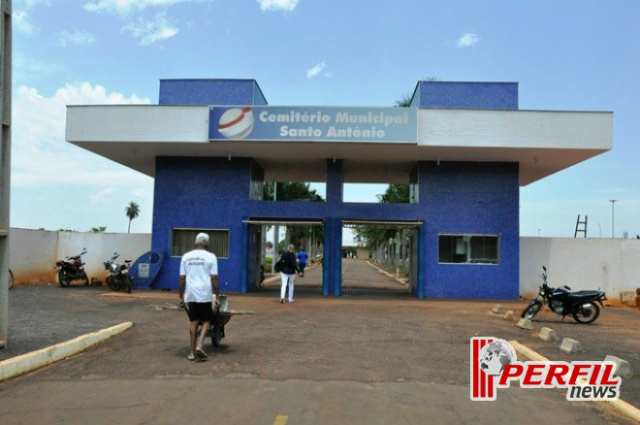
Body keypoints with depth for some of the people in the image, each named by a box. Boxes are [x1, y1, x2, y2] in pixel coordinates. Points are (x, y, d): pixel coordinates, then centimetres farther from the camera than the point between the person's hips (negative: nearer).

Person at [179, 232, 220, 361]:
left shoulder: (186, 256, 8)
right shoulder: (210, 257, -2)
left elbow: (182, 279, 6)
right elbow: (214, 278, -5)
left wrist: (181, 296, 13)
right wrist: (217, 297, 0)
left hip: (190, 295, 3)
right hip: (205, 295, -3)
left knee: (193, 322, 10)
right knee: (206, 321, 10)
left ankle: (192, 352, 12)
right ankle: (199, 346, -7)